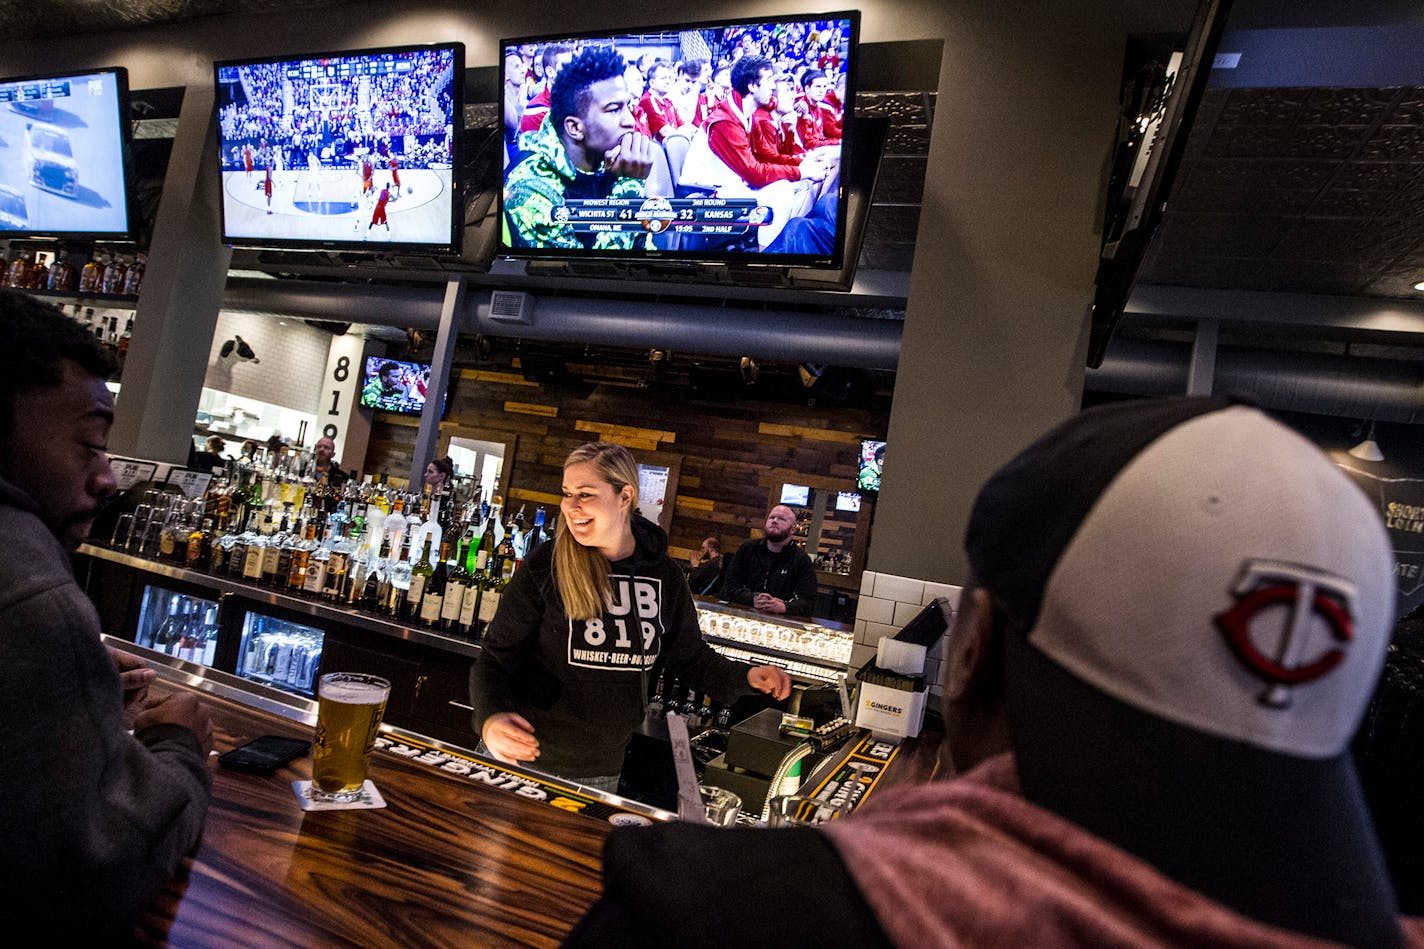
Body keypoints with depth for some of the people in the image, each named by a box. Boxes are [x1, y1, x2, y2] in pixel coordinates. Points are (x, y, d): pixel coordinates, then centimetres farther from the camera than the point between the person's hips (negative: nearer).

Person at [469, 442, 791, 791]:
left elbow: (688, 656, 8)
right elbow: (496, 657, -11)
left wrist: (745, 677, -9)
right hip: (526, 757, -2)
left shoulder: (665, 576, -5)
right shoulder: (544, 568, -15)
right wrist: (490, 717, -30)